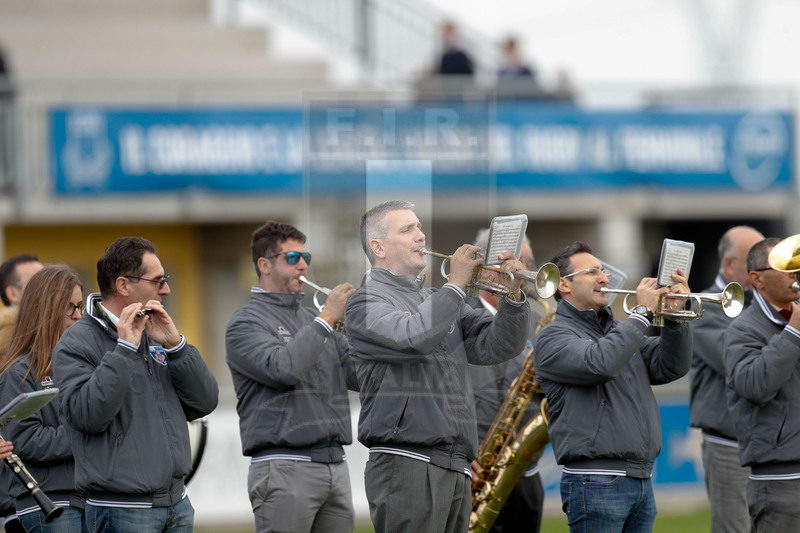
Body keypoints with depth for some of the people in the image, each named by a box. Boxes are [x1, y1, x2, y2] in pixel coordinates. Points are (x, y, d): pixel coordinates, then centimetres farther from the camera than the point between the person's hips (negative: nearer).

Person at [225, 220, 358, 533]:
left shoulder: (311, 319, 19)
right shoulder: (246, 323, -2)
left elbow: (358, 377, 14)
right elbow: (282, 369, -20)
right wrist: (327, 319, -14)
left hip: (335, 466, 7)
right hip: (285, 468, -7)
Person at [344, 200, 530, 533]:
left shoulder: (438, 301, 23)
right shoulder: (366, 302, 0)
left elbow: (496, 347, 14)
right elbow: (413, 339, -20)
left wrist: (514, 297, -3)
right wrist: (455, 285, -11)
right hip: (407, 464, -7)